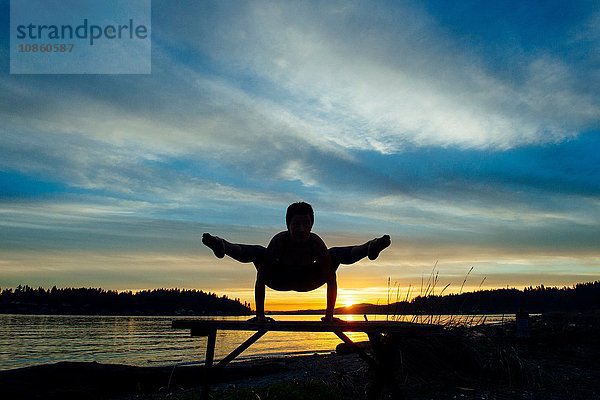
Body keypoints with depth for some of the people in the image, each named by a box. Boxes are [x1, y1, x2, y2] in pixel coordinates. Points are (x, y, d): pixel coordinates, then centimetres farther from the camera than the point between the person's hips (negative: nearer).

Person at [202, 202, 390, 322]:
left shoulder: (316, 242, -34)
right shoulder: (280, 240, -35)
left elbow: (331, 280, -28)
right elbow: (260, 280, -33)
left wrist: (329, 315, -30)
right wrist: (260, 314, -34)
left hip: (307, 280, 1)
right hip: (279, 279, -1)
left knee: (336, 254, -21)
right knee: (257, 252, -28)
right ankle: (222, 247, -21)